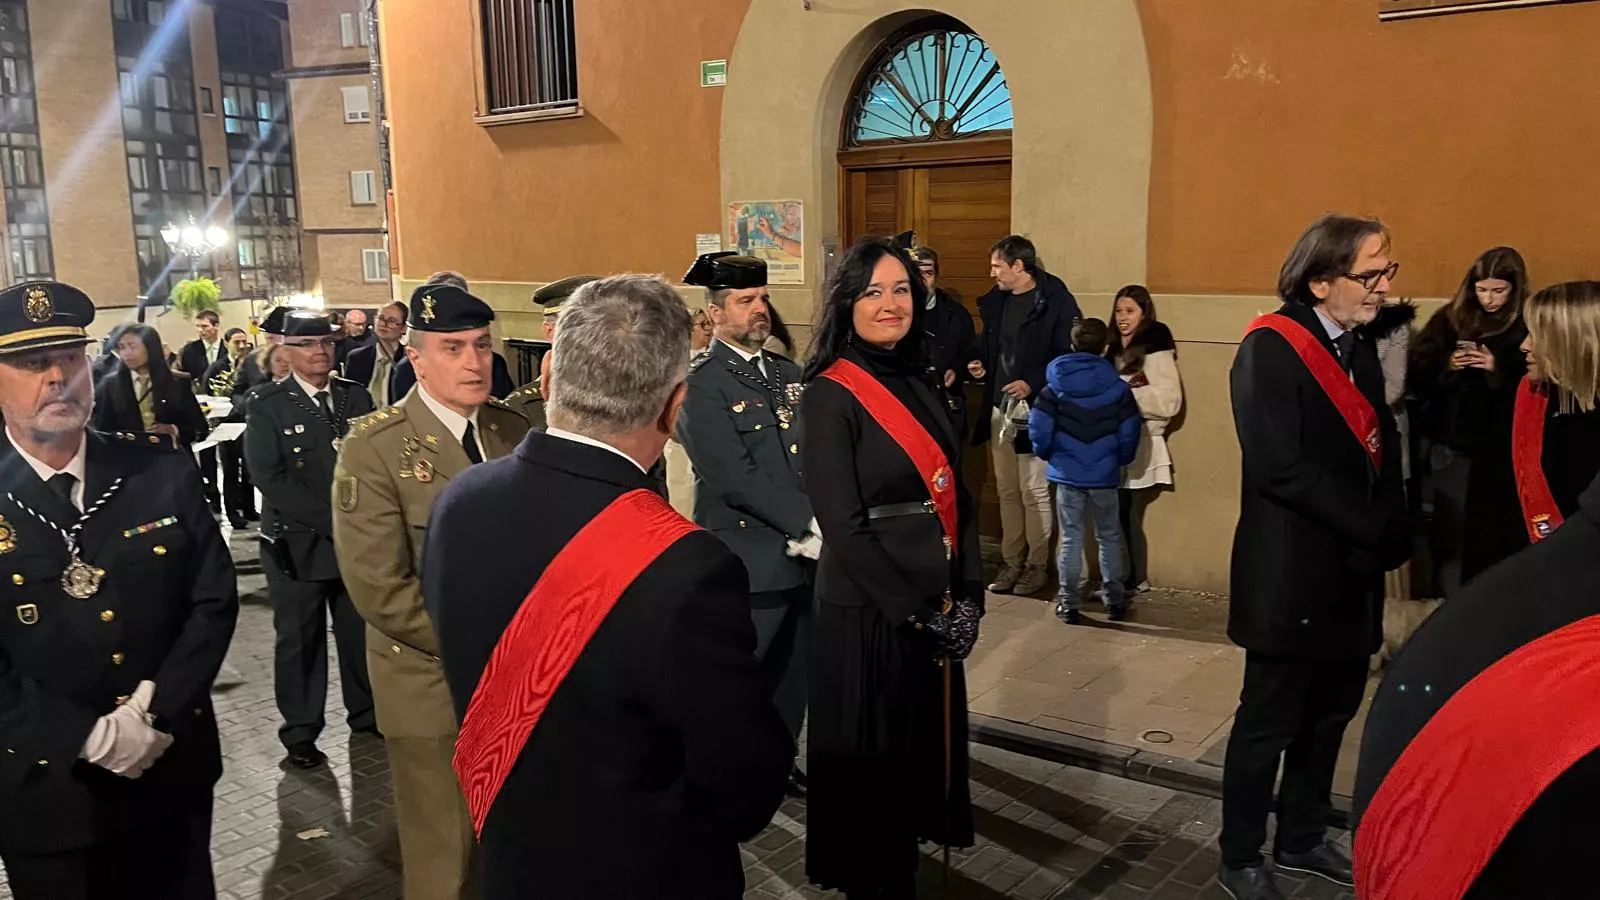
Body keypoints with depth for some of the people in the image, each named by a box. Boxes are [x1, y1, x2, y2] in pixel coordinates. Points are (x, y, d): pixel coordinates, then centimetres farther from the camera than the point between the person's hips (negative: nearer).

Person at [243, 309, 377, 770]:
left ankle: (365, 711, 30)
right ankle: (300, 732, 19)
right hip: (297, 542, -3)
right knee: (299, 639, 6)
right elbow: (271, 478, -12)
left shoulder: (356, 396, 7)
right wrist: (332, 522, -17)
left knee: (362, 630, 11)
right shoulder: (266, 404, -4)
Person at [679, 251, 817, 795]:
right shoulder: (701, 385, -10)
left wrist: (809, 533, -6)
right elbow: (736, 479, -18)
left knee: (793, 676, 17)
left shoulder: (788, 374, 13)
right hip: (749, 563, -7)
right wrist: (812, 523, -18)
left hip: (804, 557, 7)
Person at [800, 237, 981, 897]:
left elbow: (956, 498, 9)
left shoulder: (922, 386, 8)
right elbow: (844, 525, -18)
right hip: (867, 614, -7)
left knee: (925, 750, 18)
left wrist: (967, 597, -1)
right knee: (871, 763, 8)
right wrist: (915, 611, -15)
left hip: (936, 609, 7)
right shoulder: (831, 395, -14)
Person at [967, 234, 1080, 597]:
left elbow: (1070, 356, -14)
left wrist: (1033, 383, -21)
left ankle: (1036, 565, 13)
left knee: (1034, 491, 1)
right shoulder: (995, 300, 10)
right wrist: (981, 364, 2)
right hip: (1000, 408, 7)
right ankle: (1011, 561, 22)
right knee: (1007, 490, 12)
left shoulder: (1057, 301, -12)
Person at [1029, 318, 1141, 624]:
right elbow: (1129, 435, -4)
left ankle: (1069, 604, 9)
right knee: (1109, 538, 13)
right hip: (1104, 475, 0)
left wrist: (1050, 456, 10)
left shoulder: (1055, 387, -5)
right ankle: (1115, 602, 18)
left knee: (1071, 539, 7)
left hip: (1067, 473, 0)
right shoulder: (1118, 387, -6)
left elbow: (1040, 430, -9)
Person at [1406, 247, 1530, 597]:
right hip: (1445, 443, 3)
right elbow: (1415, 374, 5)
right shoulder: (1449, 319, 7)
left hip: (1495, 449, -2)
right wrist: (1446, 365, -12)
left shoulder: (1527, 330, -2)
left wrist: (1498, 369, -19)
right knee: (1447, 532, 5)